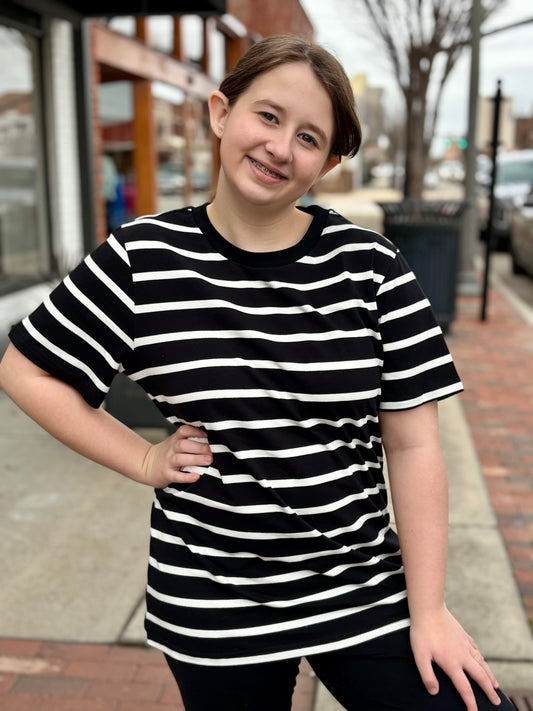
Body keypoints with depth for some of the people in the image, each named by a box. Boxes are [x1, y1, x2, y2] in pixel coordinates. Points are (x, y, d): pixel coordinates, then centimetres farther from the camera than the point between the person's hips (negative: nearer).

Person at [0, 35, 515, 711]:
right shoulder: (142, 258, -7)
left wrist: (428, 612, -6)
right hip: (209, 607, 0)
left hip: (367, 595, 1)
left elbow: (412, 445, -6)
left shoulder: (369, 265, -7)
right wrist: (141, 460, -5)